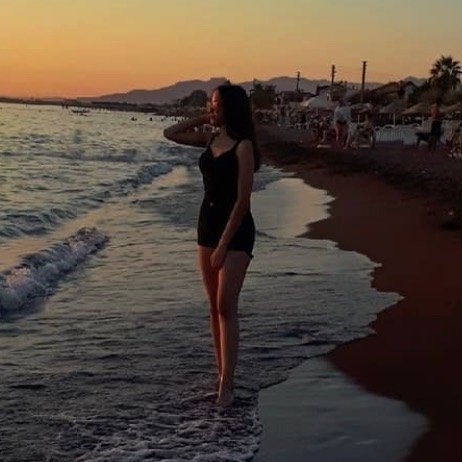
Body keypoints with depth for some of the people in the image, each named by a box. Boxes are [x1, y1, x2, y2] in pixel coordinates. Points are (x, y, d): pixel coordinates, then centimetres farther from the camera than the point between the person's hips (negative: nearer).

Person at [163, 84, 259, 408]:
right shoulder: (210, 140, 9)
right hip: (207, 223, 8)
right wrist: (201, 120, 9)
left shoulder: (243, 146, -13)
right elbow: (170, 134, 19)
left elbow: (242, 200, -17)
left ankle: (227, 385, -10)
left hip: (236, 229, -8)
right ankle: (221, 375, 19)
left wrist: (223, 245, -18)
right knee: (214, 306, 10)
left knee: (226, 306, -12)